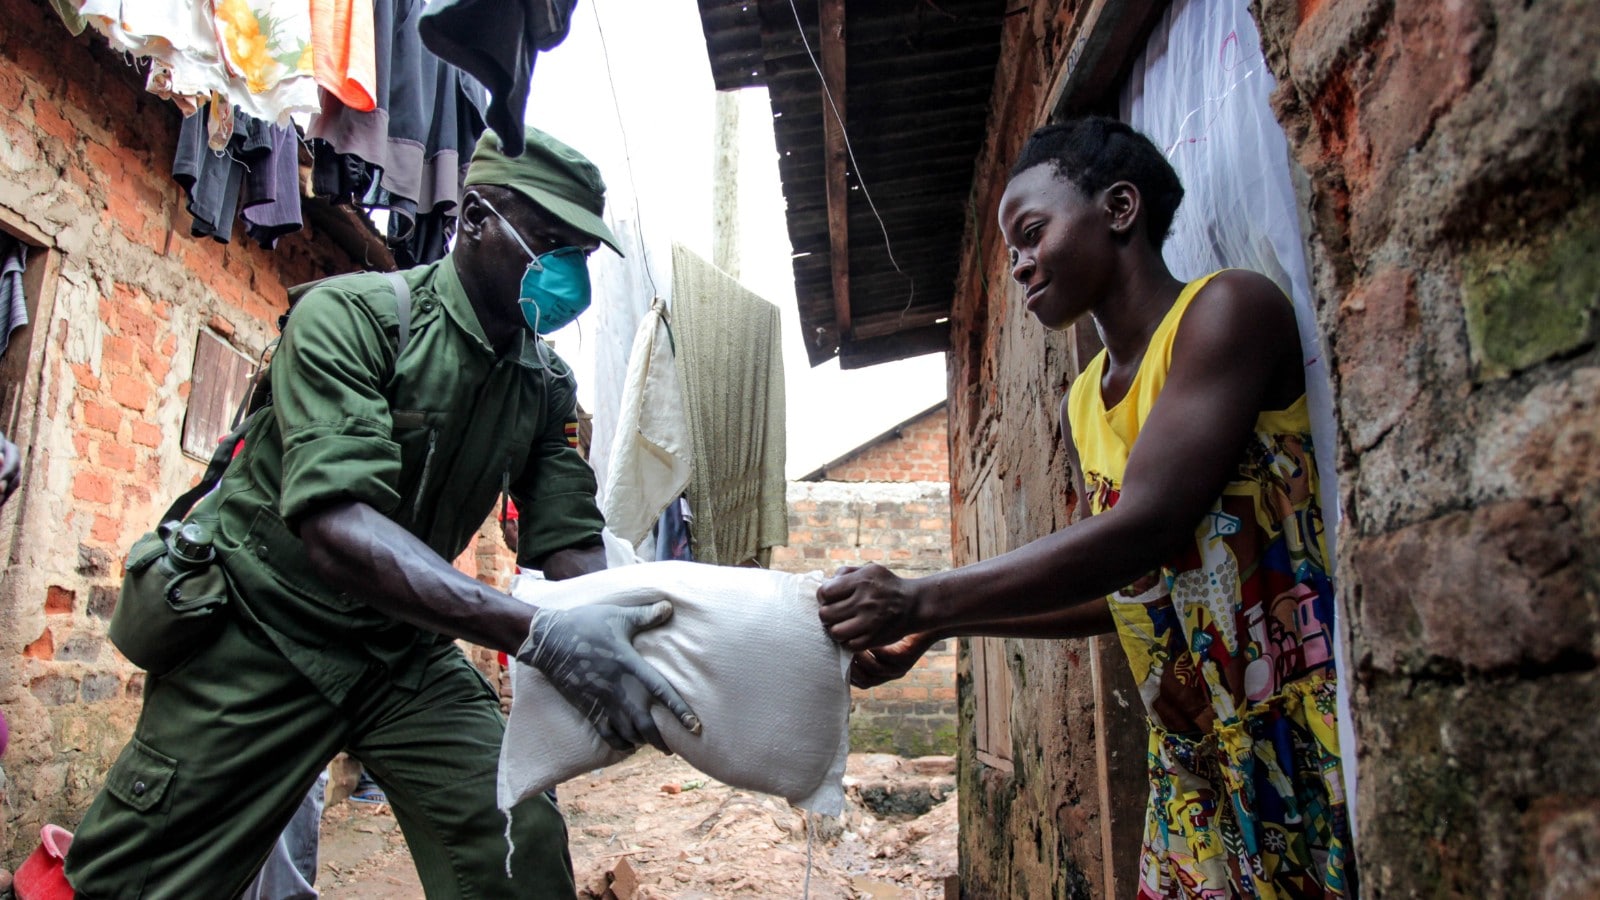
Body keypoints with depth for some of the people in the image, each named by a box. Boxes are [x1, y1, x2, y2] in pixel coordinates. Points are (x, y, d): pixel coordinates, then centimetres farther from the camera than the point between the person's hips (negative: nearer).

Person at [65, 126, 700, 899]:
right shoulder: (350, 315, -20)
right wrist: (537, 632, -46)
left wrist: (640, 636, -30)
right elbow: (334, 525, -34)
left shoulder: (546, 384, -2)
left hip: (406, 648, 5)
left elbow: (571, 547, -7)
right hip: (267, 631, -4)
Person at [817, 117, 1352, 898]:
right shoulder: (1081, 408, 11)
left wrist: (922, 601, -20)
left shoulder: (1226, 309, -12)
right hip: (1191, 757, 6)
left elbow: (1145, 529, -22)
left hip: (1305, 736, -6)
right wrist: (936, 628, 3)